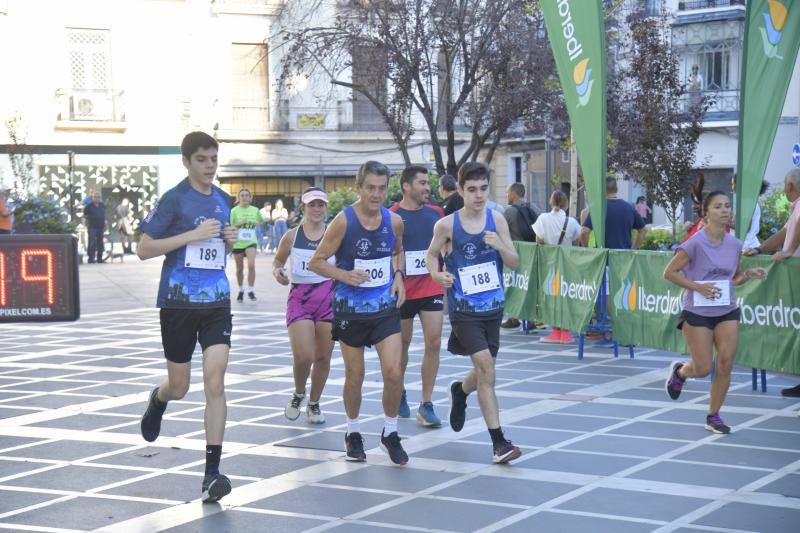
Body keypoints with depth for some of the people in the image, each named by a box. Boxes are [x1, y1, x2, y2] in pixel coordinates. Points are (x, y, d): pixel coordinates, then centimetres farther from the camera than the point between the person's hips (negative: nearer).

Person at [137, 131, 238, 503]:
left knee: (215, 383, -11)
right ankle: (157, 400, 48)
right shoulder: (174, 199, -7)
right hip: (179, 302, -3)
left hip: (217, 302, 3)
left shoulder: (223, 200, 10)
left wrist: (230, 241, 2)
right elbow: (144, 249, -11)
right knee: (179, 387, 9)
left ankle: (212, 472, -10)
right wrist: (193, 235, -18)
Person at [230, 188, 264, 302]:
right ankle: (241, 290, 30)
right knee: (239, 269, 9)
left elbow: (261, 221, 21)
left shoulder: (255, 210, 3)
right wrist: (240, 223, -19)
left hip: (251, 242, 0)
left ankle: (250, 289, -5)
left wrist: (256, 223, -2)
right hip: (237, 243, 0)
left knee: (251, 265, -19)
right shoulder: (234, 211, -3)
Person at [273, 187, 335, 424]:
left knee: (323, 357, 5)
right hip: (300, 298, -1)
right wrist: (277, 271, -5)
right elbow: (278, 260, 16)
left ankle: (314, 403, 26)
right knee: (303, 356, -14)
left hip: (328, 297, 1)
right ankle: (298, 394, 17)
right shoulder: (292, 236, 2)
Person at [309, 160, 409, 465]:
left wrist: (398, 275, 1)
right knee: (355, 377, 8)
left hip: (386, 308, 2)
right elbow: (316, 262, -7)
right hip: (351, 310, -2)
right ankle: (353, 433, 31)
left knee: (394, 372, -10)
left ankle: (390, 433, 11)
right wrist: (344, 275, -23)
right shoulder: (343, 221, -13)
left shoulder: (394, 221, -1)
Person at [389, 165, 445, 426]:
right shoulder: (391, 216, -8)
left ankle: (426, 405, -1)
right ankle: (399, 394, 34)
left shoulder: (436, 213, 5)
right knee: (402, 344, 11)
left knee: (434, 343, -7)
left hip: (432, 289, 3)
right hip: (402, 292, -3)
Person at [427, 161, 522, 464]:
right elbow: (431, 255, 9)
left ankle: (460, 391, 53)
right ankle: (498, 442, -13)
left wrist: (500, 246, -18)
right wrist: (437, 274, -12)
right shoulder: (447, 225, -8)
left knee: (483, 372, 17)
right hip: (464, 310, -4)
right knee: (486, 367, -17)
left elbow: (515, 263, 2)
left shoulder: (496, 220, -1)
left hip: (493, 307, 4)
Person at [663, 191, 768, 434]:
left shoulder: (735, 245, 3)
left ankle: (713, 416, 11)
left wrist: (749, 274, -3)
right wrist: (698, 287, -18)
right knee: (703, 369, -2)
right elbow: (669, 273, -10)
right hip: (697, 312, -4)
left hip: (727, 312, 4)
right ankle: (679, 371, 34)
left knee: (725, 364, -5)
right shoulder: (695, 243, -14)